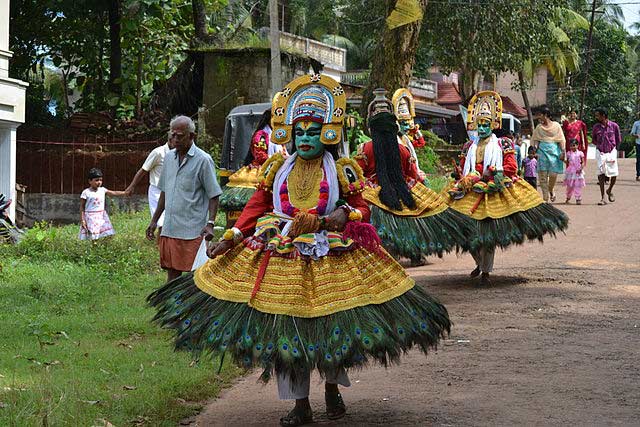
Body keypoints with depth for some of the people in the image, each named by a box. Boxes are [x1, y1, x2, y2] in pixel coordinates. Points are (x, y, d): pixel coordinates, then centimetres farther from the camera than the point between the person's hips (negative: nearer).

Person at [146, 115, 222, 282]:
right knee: (172, 272, 9)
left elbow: (214, 196, -6)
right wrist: (154, 220, 22)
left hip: (192, 231, -6)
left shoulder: (203, 160, -5)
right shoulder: (169, 157, 13)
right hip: (169, 229, 6)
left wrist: (210, 223, -16)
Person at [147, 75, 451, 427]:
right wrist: (231, 238, 1)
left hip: (330, 260, -1)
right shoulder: (277, 169, 6)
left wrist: (345, 215, -16)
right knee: (285, 328, 1)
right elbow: (256, 207, 9)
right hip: (281, 260, 2)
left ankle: (333, 388, 30)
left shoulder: (343, 171, 1)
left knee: (331, 327, 3)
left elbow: (361, 208, 6)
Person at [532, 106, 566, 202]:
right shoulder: (539, 127, 14)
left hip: (554, 151, -2)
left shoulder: (556, 125, 7)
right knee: (542, 174, -6)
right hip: (542, 150, 2)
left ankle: (551, 190, 20)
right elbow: (536, 140, 10)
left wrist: (563, 151, -5)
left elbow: (561, 140, 4)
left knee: (553, 174, -9)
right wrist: (535, 148, -8)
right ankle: (545, 197, -2)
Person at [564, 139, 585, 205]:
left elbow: (583, 163, -2)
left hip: (578, 172, -2)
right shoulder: (569, 153, 7)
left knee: (578, 186, -5)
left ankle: (578, 199, 0)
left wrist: (581, 169, -14)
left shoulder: (580, 153, 0)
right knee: (569, 186, 8)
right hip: (570, 171, 2)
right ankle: (568, 198, 26)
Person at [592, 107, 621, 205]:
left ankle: (609, 190, 30)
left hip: (611, 152, 0)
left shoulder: (614, 126, -5)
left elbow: (618, 139, 9)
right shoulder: (596, 127, -2)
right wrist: (600, 145, 9)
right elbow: (593, 139, 15)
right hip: (600, 152, 0)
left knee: (614, 174, -1)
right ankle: (603, 198, -8)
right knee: (601, 173, -10)